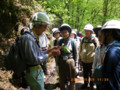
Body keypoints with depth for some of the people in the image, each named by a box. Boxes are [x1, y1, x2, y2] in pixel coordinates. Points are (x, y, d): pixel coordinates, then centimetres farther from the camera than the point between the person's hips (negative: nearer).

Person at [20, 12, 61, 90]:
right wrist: (51, 54, -17)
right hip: (34, 73, -9)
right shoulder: (28, 38, -22)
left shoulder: (34, 37, 7)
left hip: (38, 71, 9)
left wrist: (51, 50, 6)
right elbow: (35, 60, -23)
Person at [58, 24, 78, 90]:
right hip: (61, 62, 2)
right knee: (62, 80, 14)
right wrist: (58, 63, 0)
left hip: (70, 62, -2)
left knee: (72, 79, 12)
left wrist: (74, 63, -1)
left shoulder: (73, 41, -6)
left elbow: (75, 53, -1)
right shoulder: (60, 41, -1)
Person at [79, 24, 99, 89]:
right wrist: (80, 57, 11)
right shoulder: (83, 39, 2)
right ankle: (85, 83, 36)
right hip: (84, 60, 3)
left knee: (92, 73, 12)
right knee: (85, 73, 17)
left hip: (92, 60, -3)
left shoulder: (95, 39, -8)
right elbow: (80, 49, 11)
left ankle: (91, 85, 29)